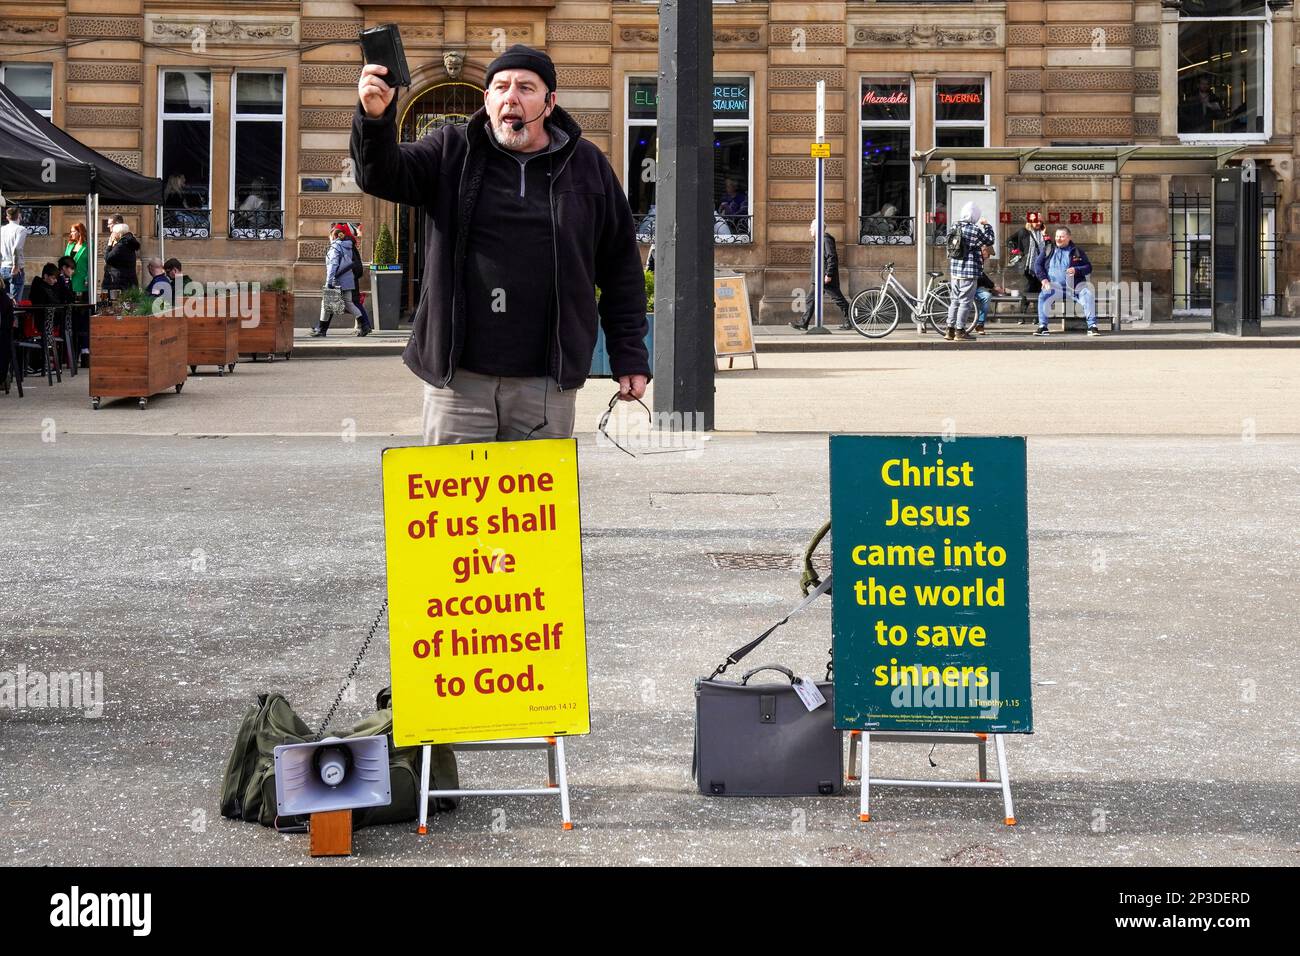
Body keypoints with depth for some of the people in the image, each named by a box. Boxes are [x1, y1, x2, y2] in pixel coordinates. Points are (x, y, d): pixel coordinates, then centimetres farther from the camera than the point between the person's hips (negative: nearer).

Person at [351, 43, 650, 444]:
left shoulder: (586, 163, 8)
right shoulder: (452, 151, 7)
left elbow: (621, 264, 12)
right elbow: (382, 175, -9)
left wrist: (629, 354, 8)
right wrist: (375, 121, -30)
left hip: (547, 381, 1)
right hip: (459, 375, -1)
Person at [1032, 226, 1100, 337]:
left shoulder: (1077, 252, 12)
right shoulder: (1049, 250, 15)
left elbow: (1089, 267, 9)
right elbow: (1037, 264, 10)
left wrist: (1076, 270, -12)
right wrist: (1043, 279, -6)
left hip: (1074, 285, 0)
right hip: (1054, 285, 0)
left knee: (1088, 295, -26)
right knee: (1043, 296, -28)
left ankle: (1092, 326, -21)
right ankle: (1042, 326, -22)